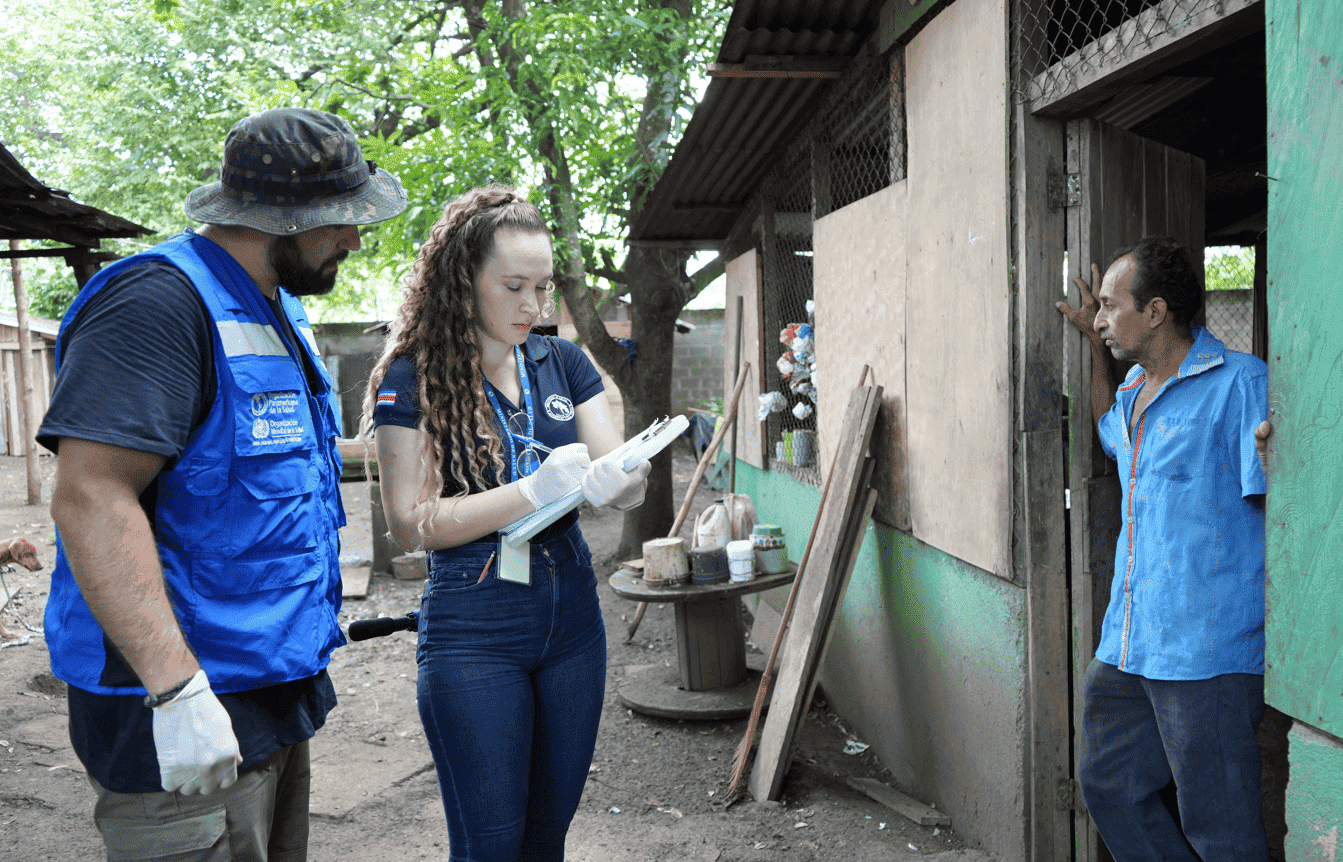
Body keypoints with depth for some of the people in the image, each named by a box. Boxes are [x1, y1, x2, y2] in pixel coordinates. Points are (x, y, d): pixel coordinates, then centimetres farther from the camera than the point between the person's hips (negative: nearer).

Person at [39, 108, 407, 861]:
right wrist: (177, 689, -31)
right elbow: (91, 496, -27)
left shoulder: (281, 310, 13)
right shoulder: (158, 303, -19)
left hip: (276, 693, 10)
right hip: (187, 713, -9)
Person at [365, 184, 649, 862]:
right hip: (472, 632, -4)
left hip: (572, 618, 5)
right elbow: (411, 523, -14)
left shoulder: (562, 363, 6)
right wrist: (535, 491, -24)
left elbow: (631, 485, 2)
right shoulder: (413, 378, -7)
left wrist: (614, 479, -22)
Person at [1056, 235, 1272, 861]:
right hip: (1126, 648, 9)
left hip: (1208, 652, -8)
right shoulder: (1135, 388, 13)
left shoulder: (1240, 384, -13)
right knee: (1107, 786, 18)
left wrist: (1275, 457, -40)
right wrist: (1096, 348, 26)